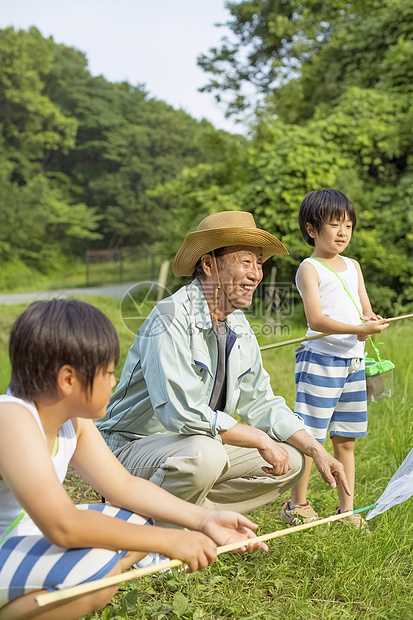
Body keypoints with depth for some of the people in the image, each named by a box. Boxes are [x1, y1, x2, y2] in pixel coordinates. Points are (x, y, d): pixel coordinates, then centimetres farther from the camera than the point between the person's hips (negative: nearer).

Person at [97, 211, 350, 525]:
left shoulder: (239, 327, 3)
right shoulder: (171, 318, -23)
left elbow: (261, 403, 8)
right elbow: (182, 412, -32)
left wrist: (317, 450, -3)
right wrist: (260, 439, -23)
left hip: (202, 444, 8)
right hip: (135, 446, -8)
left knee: (290, 461, 0)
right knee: (204, 454, -37)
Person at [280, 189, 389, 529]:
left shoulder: (353, 266, 16)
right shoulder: (310, 269, -6)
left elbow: (367, 310, 15)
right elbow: (316, 320, -17)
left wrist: (373, 321, -9)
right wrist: (359, 329, -26)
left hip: (354, 362, 7)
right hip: (321, 360, -7)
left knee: (346, 439, 12)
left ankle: (347, 509, 21)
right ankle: (297, 505, 13)